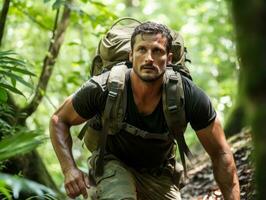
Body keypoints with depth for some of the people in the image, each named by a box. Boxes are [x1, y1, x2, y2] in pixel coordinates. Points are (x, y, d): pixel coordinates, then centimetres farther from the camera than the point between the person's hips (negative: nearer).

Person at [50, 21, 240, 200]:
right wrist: (69, 169, -27)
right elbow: (59, 120, -12)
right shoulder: (102, 90, -28)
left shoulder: (190, 96, -27)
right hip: (114, 162, -2)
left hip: (160, 172, 3)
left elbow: (221, 153, -16)